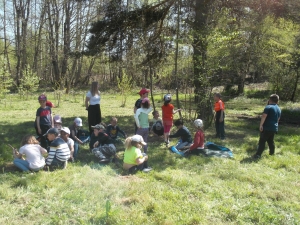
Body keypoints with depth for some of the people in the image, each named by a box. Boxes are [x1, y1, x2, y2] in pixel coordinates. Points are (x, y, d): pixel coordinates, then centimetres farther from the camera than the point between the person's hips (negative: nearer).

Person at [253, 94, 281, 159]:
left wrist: (261, 125, -18)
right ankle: (272, 153, 27)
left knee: (262, 141, -8)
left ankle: (258, 154, -14)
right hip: (274, 128, 7)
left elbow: (264, 116, -20)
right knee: (271, 141, 19)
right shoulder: (279, 109, 13)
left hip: (267, 128, -7)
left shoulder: (268, 107, -12)